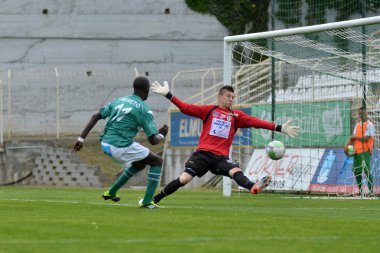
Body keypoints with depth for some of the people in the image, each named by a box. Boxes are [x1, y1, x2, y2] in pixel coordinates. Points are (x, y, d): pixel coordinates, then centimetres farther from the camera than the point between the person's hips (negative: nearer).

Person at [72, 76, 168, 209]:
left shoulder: (119, 100, 15)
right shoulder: (144, 110, -4)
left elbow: (96, 117, 9)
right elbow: (153, 141, -5)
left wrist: (81, 139, 9)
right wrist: (162, 135, 18)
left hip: (105, 143, 7)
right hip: (120, 147, -7)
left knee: (140, 163, 30)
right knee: (157, 162, 10)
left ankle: (111, 192, 32)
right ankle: (147, 202, 3)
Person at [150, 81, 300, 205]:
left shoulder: (236, 116, 12)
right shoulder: (209, 110, 8)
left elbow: (255, 122, 5)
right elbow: (185, 108, 5)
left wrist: (279, 128, -4)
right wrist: (168, 94, 0)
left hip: (221, 157, 1)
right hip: (203, 154, -1)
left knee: (236, 171, -28)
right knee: (184, 179, -12)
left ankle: (253, 188, -57)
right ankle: (154, 199, 3)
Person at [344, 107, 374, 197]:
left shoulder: (369, 125, -6)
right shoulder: (357, 125, 17)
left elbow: (366, 138, -14)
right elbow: (353, 138, 14)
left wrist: (355, 137, -3)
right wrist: (347, 145, -3)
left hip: (365, 151, -7)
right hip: (357, 151, 7)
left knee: (366, 170, -14)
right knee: (356, 171, 6)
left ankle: (371, 191, -12)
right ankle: (360, 191, 17)